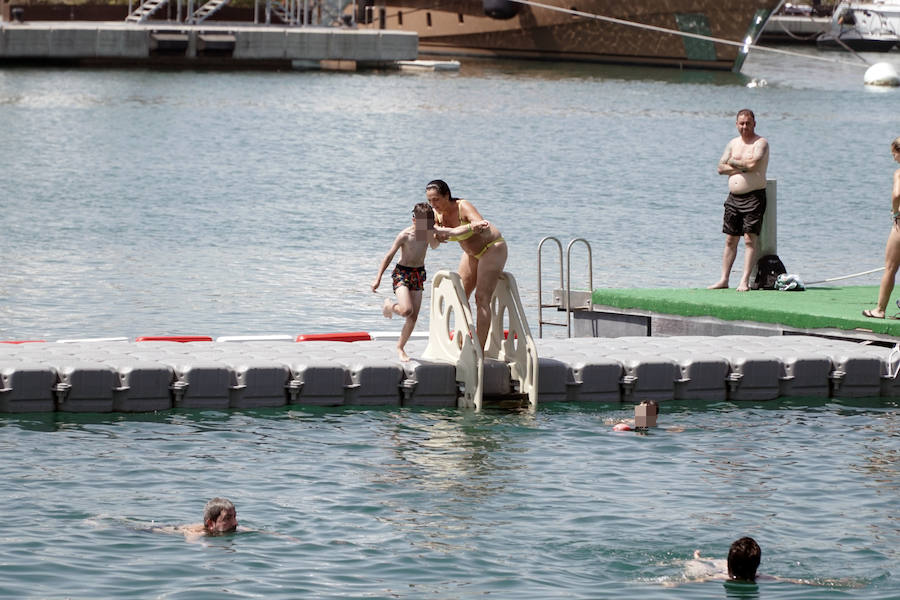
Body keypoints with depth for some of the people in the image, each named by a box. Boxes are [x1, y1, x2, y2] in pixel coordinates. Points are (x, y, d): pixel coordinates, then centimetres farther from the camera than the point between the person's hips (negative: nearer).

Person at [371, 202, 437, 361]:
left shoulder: (429, 233, -4)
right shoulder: (404, 235, -17)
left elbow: (434, 245, -18)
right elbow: (389, 256, -11)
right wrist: (378, 278, -12)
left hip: (418, 274, 5)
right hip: (402, 272, -5)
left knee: (413, 317, 3)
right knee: (406, 310, -23)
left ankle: (400, 347, 20)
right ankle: (389, 305, 12)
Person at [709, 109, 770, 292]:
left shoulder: (760, 143, -4)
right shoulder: (733, 143, 15)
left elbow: (753, 164, -20)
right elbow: (721, 168, 6)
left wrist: (733, 162, -4)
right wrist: (743, 166, -8)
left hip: (754, 196, -6)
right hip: (734, 197, 6)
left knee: (750, 239, -9)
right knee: (730, 240, 8)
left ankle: (745, 280, -11)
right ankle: (724, 279, 12)